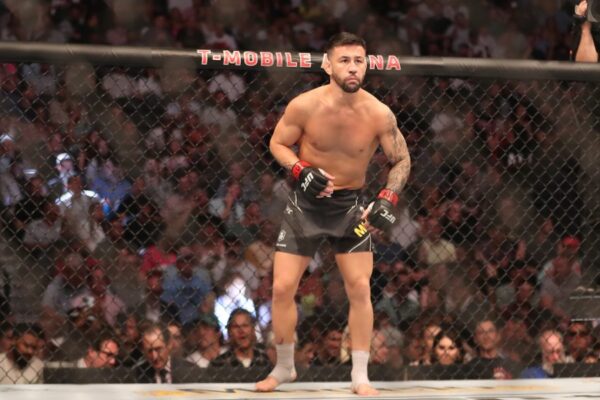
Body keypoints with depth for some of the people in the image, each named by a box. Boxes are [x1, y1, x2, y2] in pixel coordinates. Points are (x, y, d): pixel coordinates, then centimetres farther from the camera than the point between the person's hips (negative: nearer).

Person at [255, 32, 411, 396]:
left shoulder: (379, 114, -16)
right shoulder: (305, 106, -18)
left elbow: (402, 160, -2)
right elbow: (278, 143, -3)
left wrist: (388, 199, -18)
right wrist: (301, 171, -22)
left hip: (349, 203, 0)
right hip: (306, 202, 0)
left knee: (360, 287, -6)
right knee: (283, 287, -3)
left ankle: (360, 376, 5)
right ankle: (284, 368, 18)